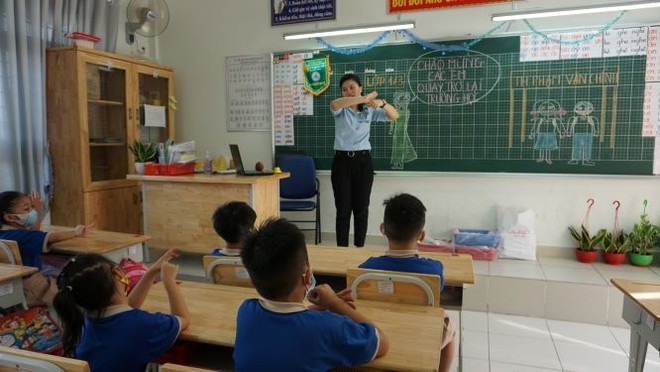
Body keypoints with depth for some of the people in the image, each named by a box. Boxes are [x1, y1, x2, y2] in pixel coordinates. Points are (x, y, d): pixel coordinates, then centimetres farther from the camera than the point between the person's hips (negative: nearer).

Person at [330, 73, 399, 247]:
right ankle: (342, 249, 12)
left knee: (361, 208, 6)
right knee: (343, 208, 2)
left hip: (363, 161, 1)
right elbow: (334, 104, -24)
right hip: (342, 161, -1)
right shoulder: (340, 110, 2)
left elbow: (394, 116, -6)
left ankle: (359, 248, 18)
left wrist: (382, 103, -27)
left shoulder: (369, 110, 7)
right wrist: (363, 98, -37)